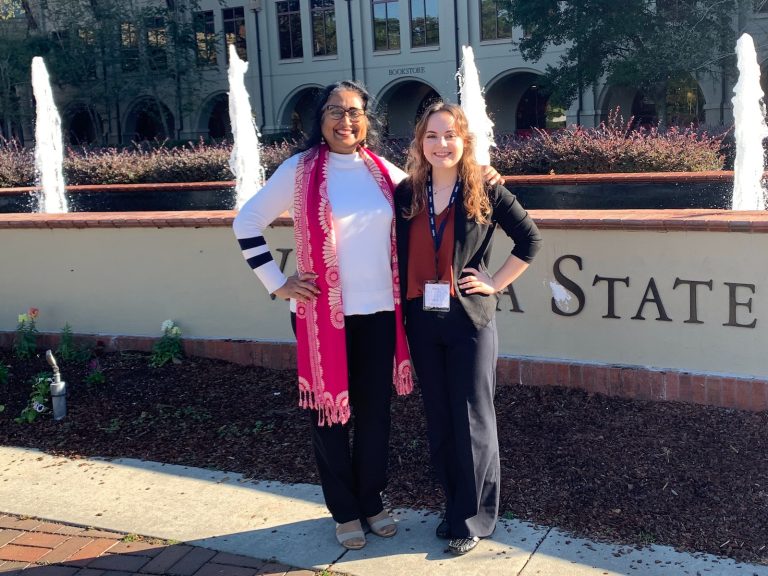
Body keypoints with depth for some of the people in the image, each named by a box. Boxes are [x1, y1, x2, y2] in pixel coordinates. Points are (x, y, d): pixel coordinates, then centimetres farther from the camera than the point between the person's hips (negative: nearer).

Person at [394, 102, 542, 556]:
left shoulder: (485, 192, -6)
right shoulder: (406, 194, 3)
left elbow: (530, 238, 1)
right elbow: (396, 252, 13)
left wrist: (496, 283, -3)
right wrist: (401, 304, 5)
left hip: (470, 319, -4)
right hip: (422, 320, 4)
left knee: (472, 421, 4)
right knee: (438, 420, 13)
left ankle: (474, 517, 18)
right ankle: (454, 505, 30)